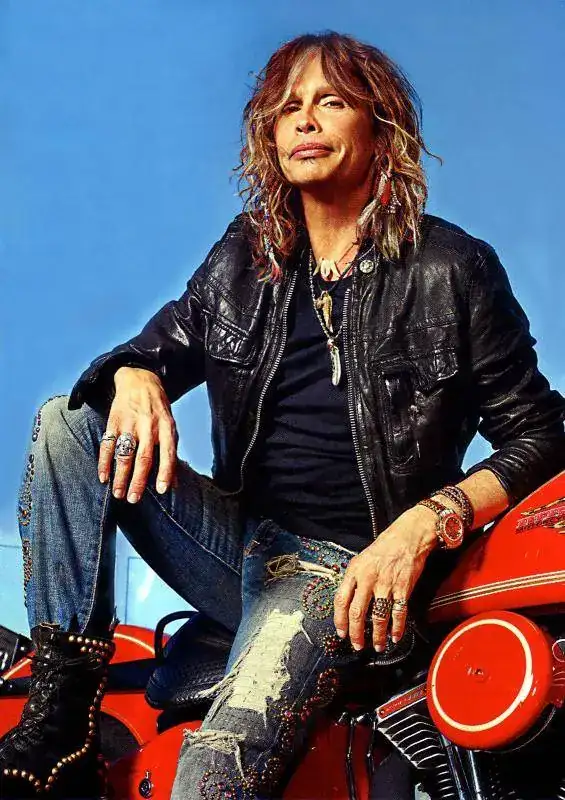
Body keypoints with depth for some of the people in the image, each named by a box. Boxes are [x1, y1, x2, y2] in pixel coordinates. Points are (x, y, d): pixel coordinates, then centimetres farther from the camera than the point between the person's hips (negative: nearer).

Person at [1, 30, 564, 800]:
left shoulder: (452, 268, -3)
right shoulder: (245, 254, 12)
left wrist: (427, 520, -21)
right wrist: (135, 375, -13)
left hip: (346, 569, -6)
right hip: (240, 541, 6)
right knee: (65, 422, -10)